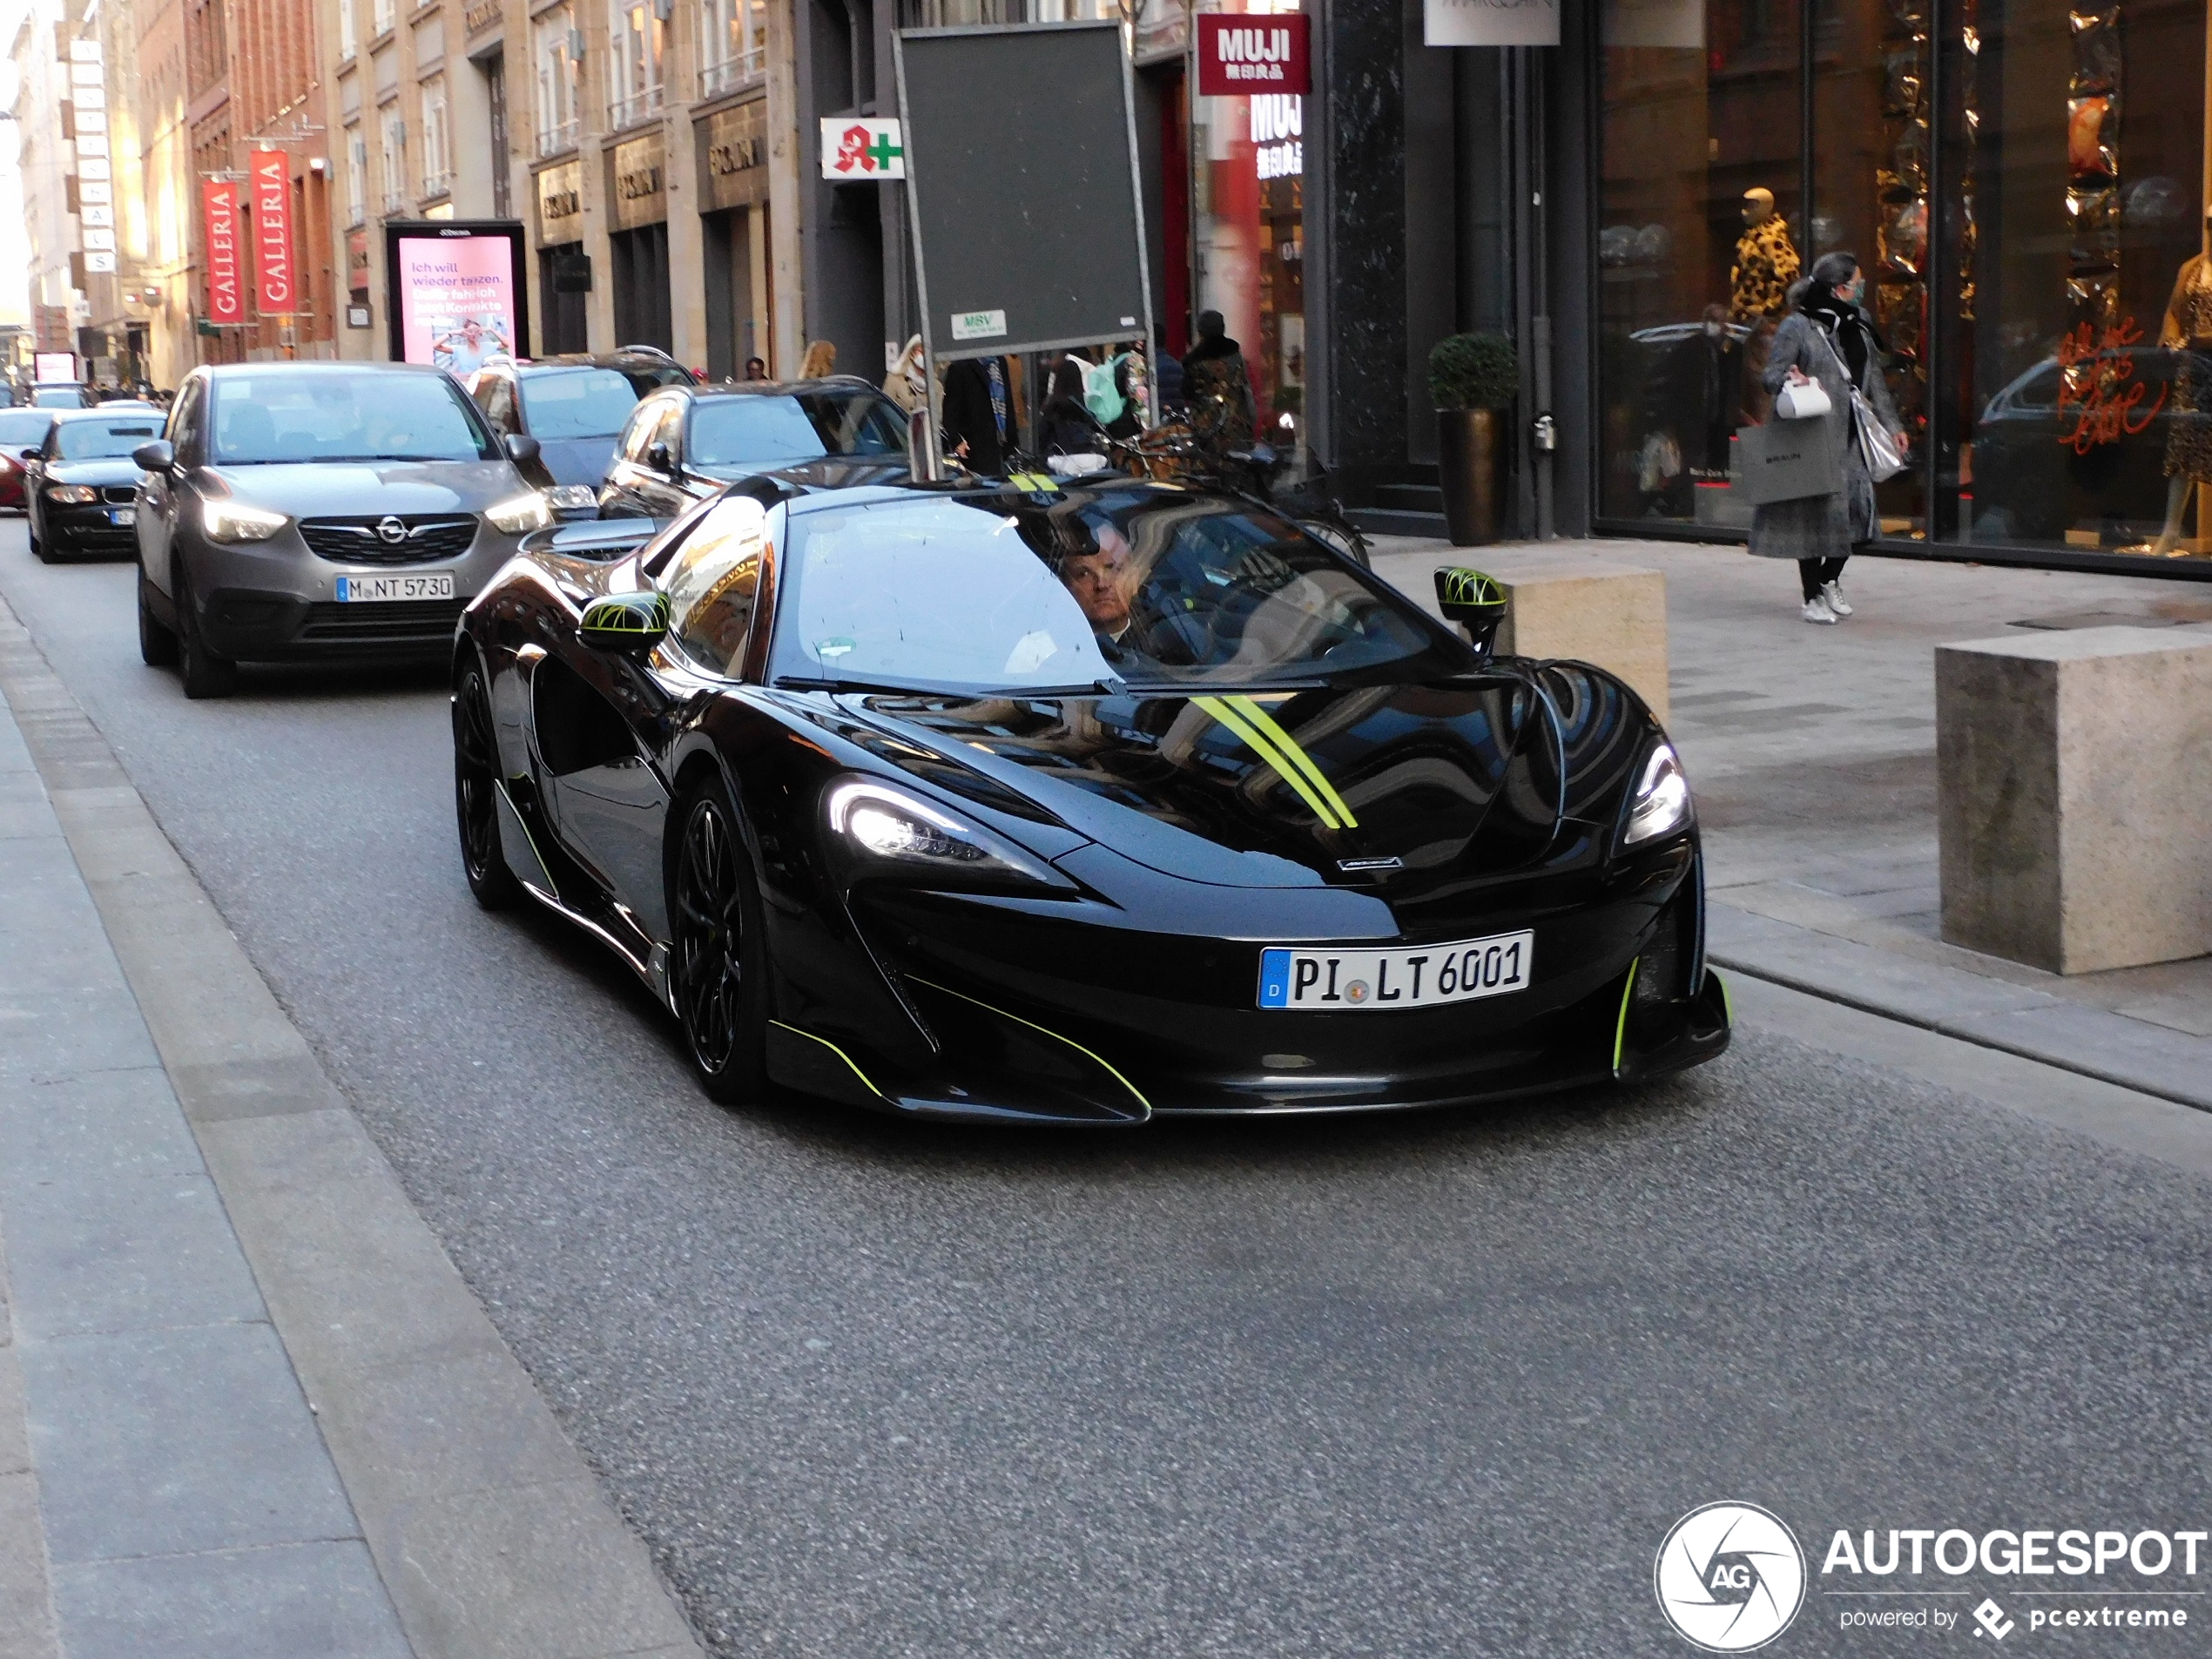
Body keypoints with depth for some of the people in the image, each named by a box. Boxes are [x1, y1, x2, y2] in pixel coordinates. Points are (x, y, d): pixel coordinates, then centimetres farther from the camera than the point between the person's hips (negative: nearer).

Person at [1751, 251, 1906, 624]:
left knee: (1855, 506, 2)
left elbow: (1874, 380, 21)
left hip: (1851, 438, 7)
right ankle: (1812, 597, 7)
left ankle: (1830, 581, 24)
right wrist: (1792, 380, -30)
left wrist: (1891, 425, 21)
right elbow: (1771, 373, -8)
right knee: (1816, 512, -4)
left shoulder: (1857, 326, 15)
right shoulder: (1797, 327, -7)